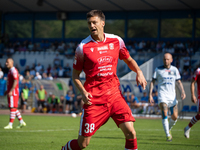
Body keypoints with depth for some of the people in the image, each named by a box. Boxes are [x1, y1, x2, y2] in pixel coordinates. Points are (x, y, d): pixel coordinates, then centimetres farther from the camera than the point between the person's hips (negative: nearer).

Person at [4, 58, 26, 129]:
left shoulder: (13, 71, -13)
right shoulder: (10, 71, 19)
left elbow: (15, 82, -22)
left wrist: (11, 91, -26)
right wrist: (7, 91, 24)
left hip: (13, 92, -10)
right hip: (10, 92, 10)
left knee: (12, 108, -9)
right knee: (14, 108, 11)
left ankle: (10, 124, -9)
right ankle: (21, 122, 15)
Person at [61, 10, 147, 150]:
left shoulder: (116, 41, 4)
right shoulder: (83, 47, -5)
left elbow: (129, 59, 20)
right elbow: (75, 75, 4)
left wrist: (139, 72, 0)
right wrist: (83, 92, -12)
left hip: (115, 95, 3)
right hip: (93, 99, -3)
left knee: (130, 132, -12)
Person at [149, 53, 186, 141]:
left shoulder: (174, 70, 9)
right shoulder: (158, 70, 3)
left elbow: (179, 82, 12)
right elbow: (152, 82, 6)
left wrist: (182, 92, -5)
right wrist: (150, 95, -3)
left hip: (172, 96, 3)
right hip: (162, 95, -3)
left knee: (174, 117, -3)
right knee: (164, 113, -23)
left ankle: (169, 129, 27)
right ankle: (168, 135, -21)